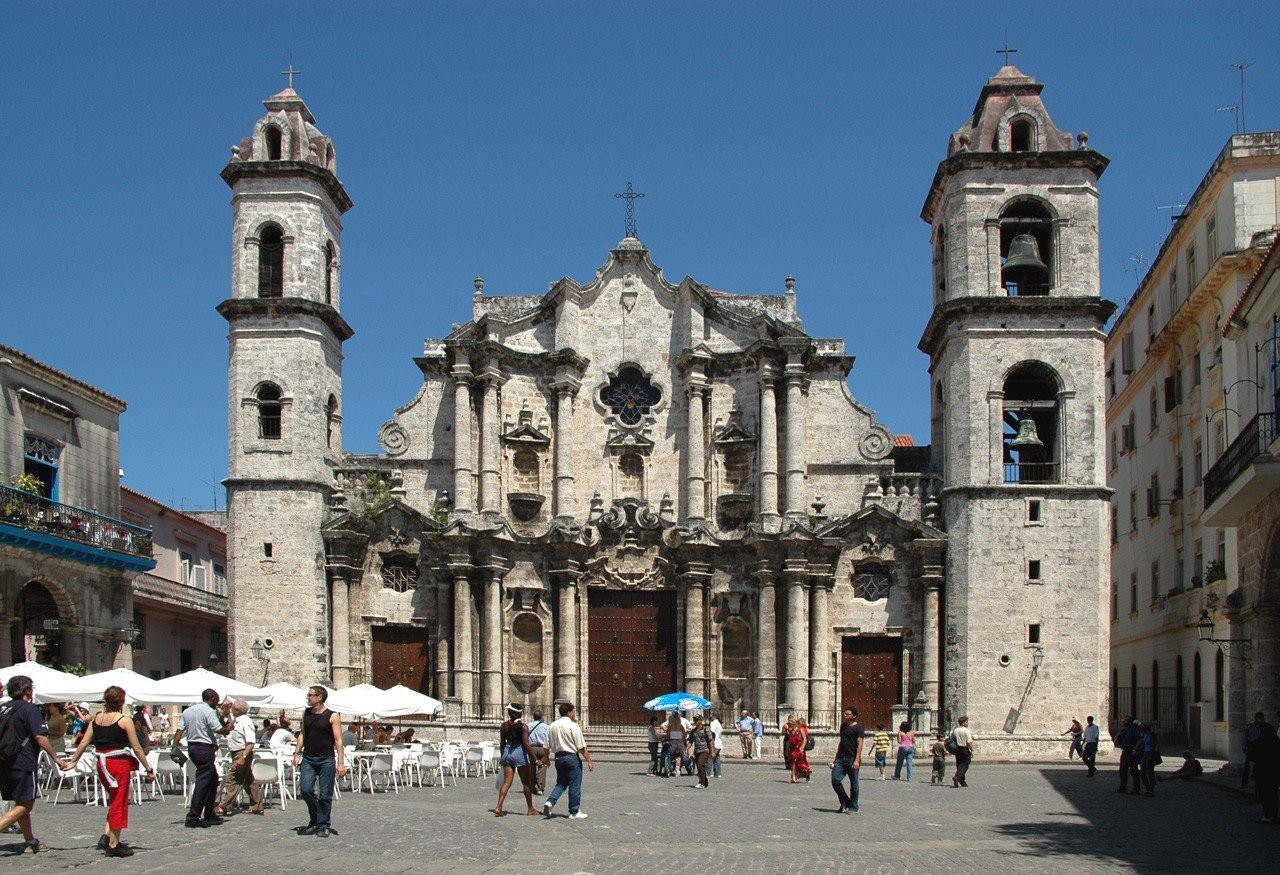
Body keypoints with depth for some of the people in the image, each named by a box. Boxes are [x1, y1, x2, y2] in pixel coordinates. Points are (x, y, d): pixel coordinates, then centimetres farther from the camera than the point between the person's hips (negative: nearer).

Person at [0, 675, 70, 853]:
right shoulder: (29, 709, -11)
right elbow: (40, 737, -19)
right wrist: (56, 758, -16)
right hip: (23, 763, -8)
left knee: (20, 803, 16)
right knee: (24, 804, -5)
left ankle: (31, 840, 24)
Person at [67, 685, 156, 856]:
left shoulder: (96, 719, 5)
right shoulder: (125, 721, -10)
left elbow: (83, 742, 6)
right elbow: (137, 748, -9)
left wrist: (73, 761, 17)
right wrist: (148, 769, -3)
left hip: (102, 765, 6)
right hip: (120, 763, -6)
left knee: (114, 801, 21)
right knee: (119, 803, 3)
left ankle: (106, 836, 11)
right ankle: (113, 845, 6)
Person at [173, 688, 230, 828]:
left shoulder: (187, 711, 13)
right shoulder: (209, 711, -11)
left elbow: (179, 731, 6)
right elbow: (219, 730, -16)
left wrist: (174, 749, 2)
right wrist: (229, 728, 4)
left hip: (192, 747, 9)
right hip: (205, 749, -9)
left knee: (213, 779, 19)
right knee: (203, 782, -7)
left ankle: (209, 815, 22)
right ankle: (193, 817, -11)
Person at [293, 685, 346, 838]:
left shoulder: (332, 716, -6)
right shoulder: (306, 714, 9)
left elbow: (338, 740, -8)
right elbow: (302, 734, 17)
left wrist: (341, 763, -13)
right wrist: (297, 753, 7)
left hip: (326, 759, -4)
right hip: (308, 758, 4)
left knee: (325, 794, -1)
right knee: (306, 789, -8)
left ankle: (323, 826, 11)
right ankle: (315, 820, 12)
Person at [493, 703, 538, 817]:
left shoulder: (504, 725, 4)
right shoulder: (523, 726, -10)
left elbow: (502, 742, 10)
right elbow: (526, 744, -17)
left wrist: (502, 756, 22)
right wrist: (533, 757, -14)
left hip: (507, 752, 4)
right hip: (520, 752, -4)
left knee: (506, 782, 3)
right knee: (526, 782, 8)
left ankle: (498, 807, -11)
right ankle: (530, 809, 16)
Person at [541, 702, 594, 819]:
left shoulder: (552, 726, 5)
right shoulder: (573, 726, -13)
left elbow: (547, 745, 8)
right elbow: (582, 747, -14)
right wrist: (589, 761, -9)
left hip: (558, 756, 6)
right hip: (572, 756, -6)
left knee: (561, 783, 17)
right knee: (575, 785, 4)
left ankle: (550, 802, -4)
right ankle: (574, 812, 10)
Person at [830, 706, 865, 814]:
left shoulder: (858, 728, -5)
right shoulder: (843, 726, 17)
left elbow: (859, 745, -12)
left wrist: (857, 760, -20)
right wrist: (836, 758, 21)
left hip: (852, 759, -7)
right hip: (841, 758, 7)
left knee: (853, 783, 2)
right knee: (835, 780, -5)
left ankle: (853, 807, 12)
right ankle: (845, 802, 11)